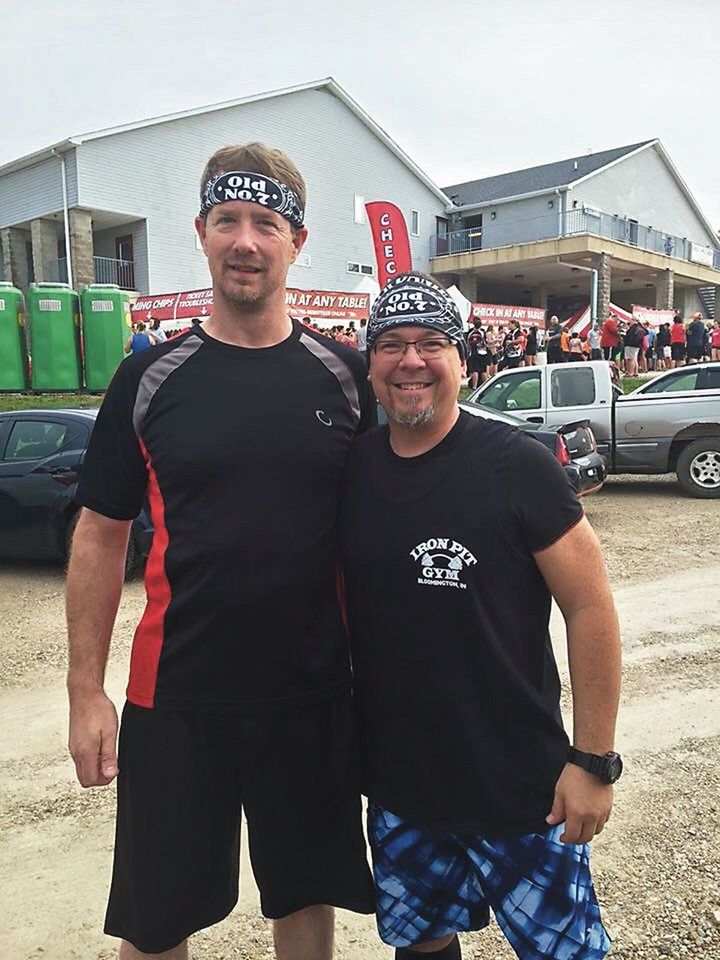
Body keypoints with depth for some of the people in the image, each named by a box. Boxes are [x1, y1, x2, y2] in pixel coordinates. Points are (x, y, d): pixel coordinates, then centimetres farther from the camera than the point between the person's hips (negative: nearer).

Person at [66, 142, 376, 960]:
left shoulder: (343, 376, -1)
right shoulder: (150, 379, -3)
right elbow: (101, 536, 1)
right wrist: (86, 690, -2)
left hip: (314, 692, 1)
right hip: (174, 695, 0)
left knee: (307, 893, 20)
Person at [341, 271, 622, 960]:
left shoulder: (516, 465, -13)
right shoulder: (352, 470, -1)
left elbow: (590, 608, -11)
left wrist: (593, 760, -11)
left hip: (521, 789, -3)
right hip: (396, 786, 4)